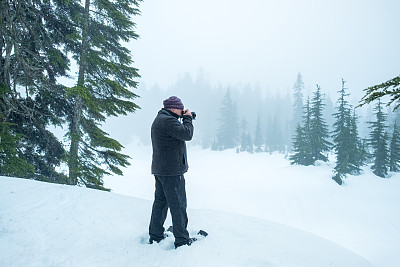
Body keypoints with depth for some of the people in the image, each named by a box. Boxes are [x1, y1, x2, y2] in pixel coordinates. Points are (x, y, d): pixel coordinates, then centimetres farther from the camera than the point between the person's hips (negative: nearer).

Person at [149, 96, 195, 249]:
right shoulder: (168, 120, -17)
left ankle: (155, 236, 26)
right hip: (171, 171, -11)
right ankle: (182, 240, 6)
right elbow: (187, 134, -22)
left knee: (160, 202, 17)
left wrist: (184, 120, 12)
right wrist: (187, 118, -7)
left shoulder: (158, 120, 17)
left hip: (159, 170, 11)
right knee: (178, 205, -3)